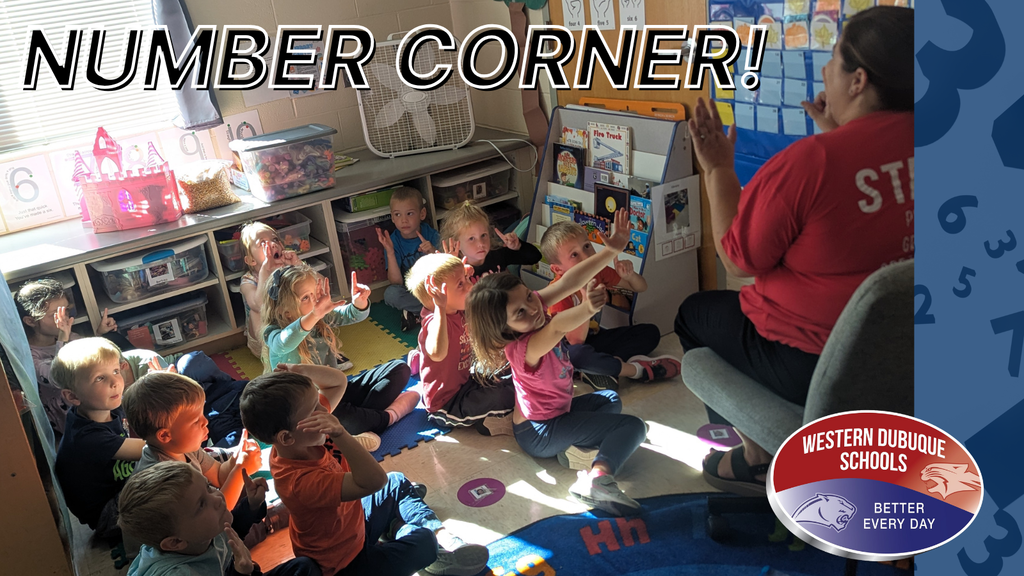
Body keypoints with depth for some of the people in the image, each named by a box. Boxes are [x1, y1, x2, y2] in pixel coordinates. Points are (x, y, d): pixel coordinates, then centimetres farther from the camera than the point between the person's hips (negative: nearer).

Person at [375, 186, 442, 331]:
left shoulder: (432, 235, -11)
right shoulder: (393, 242, -10)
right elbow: (396, 282, -16)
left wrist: (433, 253, -32)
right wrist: (390, 252, -29)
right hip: (410, 291, 0)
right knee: (390, 294, -30)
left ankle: (417, 315, -18)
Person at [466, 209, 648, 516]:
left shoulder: (534, 304, -11)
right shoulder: (524, 348, -35)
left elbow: (568, 282, -15)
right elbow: (556, 328, -57)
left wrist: (611, 251, -23)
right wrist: (586, 309, -76)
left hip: (550, 411, 10)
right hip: (541, 433, -10)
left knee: (609, 399, 30)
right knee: (633, 426, -14)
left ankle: (577, 447, 4)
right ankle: (598, 477, -35)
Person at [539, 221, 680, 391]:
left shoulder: (598, 270, -5)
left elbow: (641, 287, 4)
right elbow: (576, 340, -31)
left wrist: (629, 275, -19)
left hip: (596, 337, 7)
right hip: (569, 347, -7)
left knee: (651, 332, -4)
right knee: (577, 353, -43)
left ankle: (602, 367, -23)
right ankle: (639, 370, -23)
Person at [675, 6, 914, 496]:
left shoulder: (806, 162, -27)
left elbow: (738, 260, -13)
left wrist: (717, 168, -5)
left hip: (815, 365, -7)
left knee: (694, 314, 19)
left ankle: (757, 458, 28)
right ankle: (763, 440, 40)